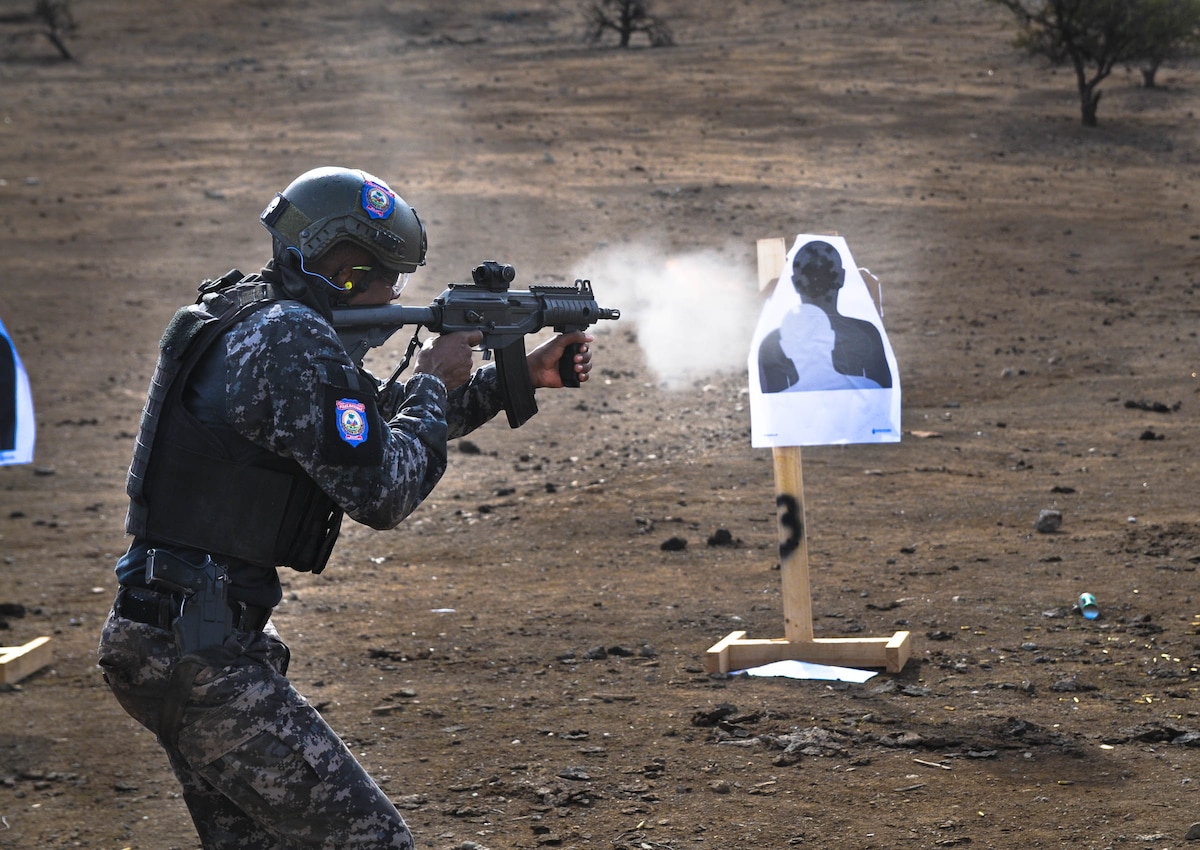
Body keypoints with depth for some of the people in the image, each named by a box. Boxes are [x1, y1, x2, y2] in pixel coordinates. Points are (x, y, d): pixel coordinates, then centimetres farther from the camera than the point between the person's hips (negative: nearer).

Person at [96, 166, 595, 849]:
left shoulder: (254, 322, 15)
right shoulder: (293, 342, -17)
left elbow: (383, 425, 25)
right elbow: (384, 492, -17)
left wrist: (520, 376, 22)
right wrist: (433, 384, -2)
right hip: (201, 650, -11)